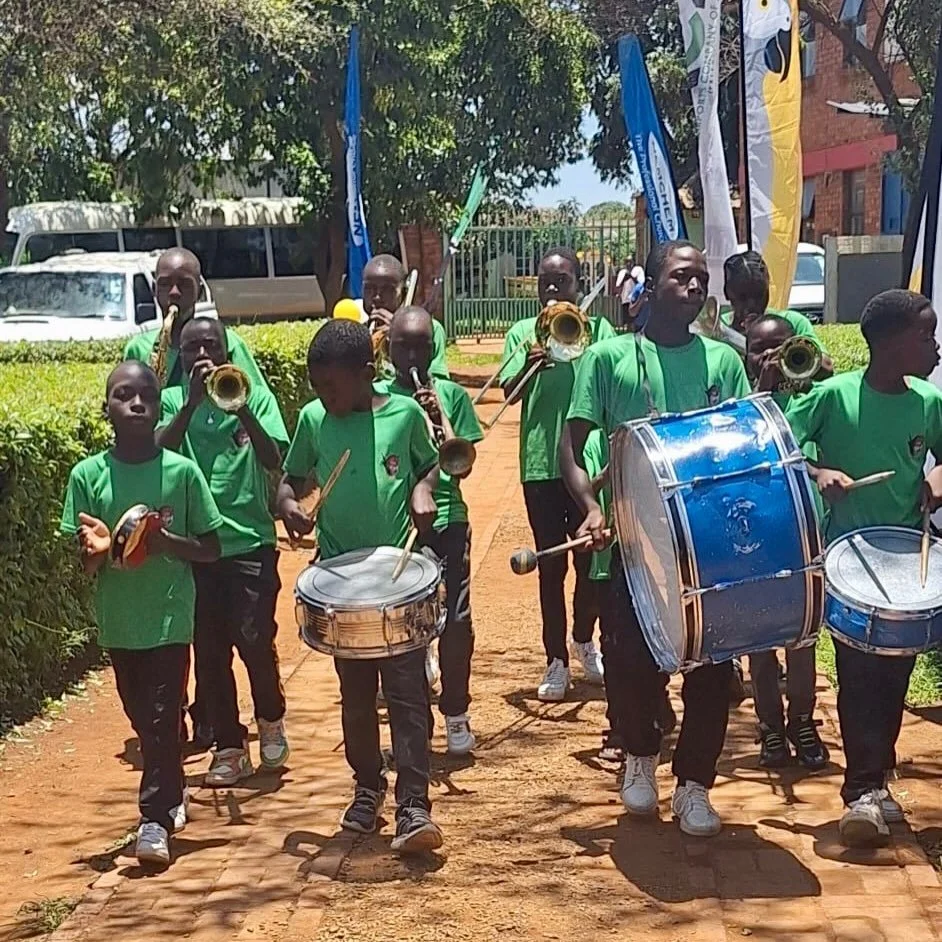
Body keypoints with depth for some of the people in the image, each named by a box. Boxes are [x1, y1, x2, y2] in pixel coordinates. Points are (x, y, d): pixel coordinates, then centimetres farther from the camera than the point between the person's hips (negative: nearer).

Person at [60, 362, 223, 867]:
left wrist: (167, 542, -20)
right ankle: (171, 794, 35)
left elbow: (211, 548, -2)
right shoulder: (87, 475, -5)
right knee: (142, 718, 15)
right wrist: (95, 551, -24)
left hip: (171, 616, -2)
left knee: (162, 718, -5)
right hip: (119, 620, 2)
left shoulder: (182, 471, -8)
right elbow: (82, 564, -1)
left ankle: (155, 818, 4)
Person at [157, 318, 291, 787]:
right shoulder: (172, 400, 6)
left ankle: (271, 720, 21)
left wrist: (241, 407, -23)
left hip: (250, 541, -2)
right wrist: (192, 402, -19)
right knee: (209, 650, 6)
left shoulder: (255, 395, 2)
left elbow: (274, 460, -11)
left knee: (254, 639, -7)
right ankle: (229, 748, 19)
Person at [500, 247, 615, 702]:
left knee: (590, 558, 11)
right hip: (541, 463, 0)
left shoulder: (597, 329, 3)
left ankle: (584, 640, 35)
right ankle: (556, 660, 13)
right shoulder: (522, 332, 5)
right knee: (551, 565, 5)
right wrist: (530, 363, -26)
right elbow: (509, 391, -6)